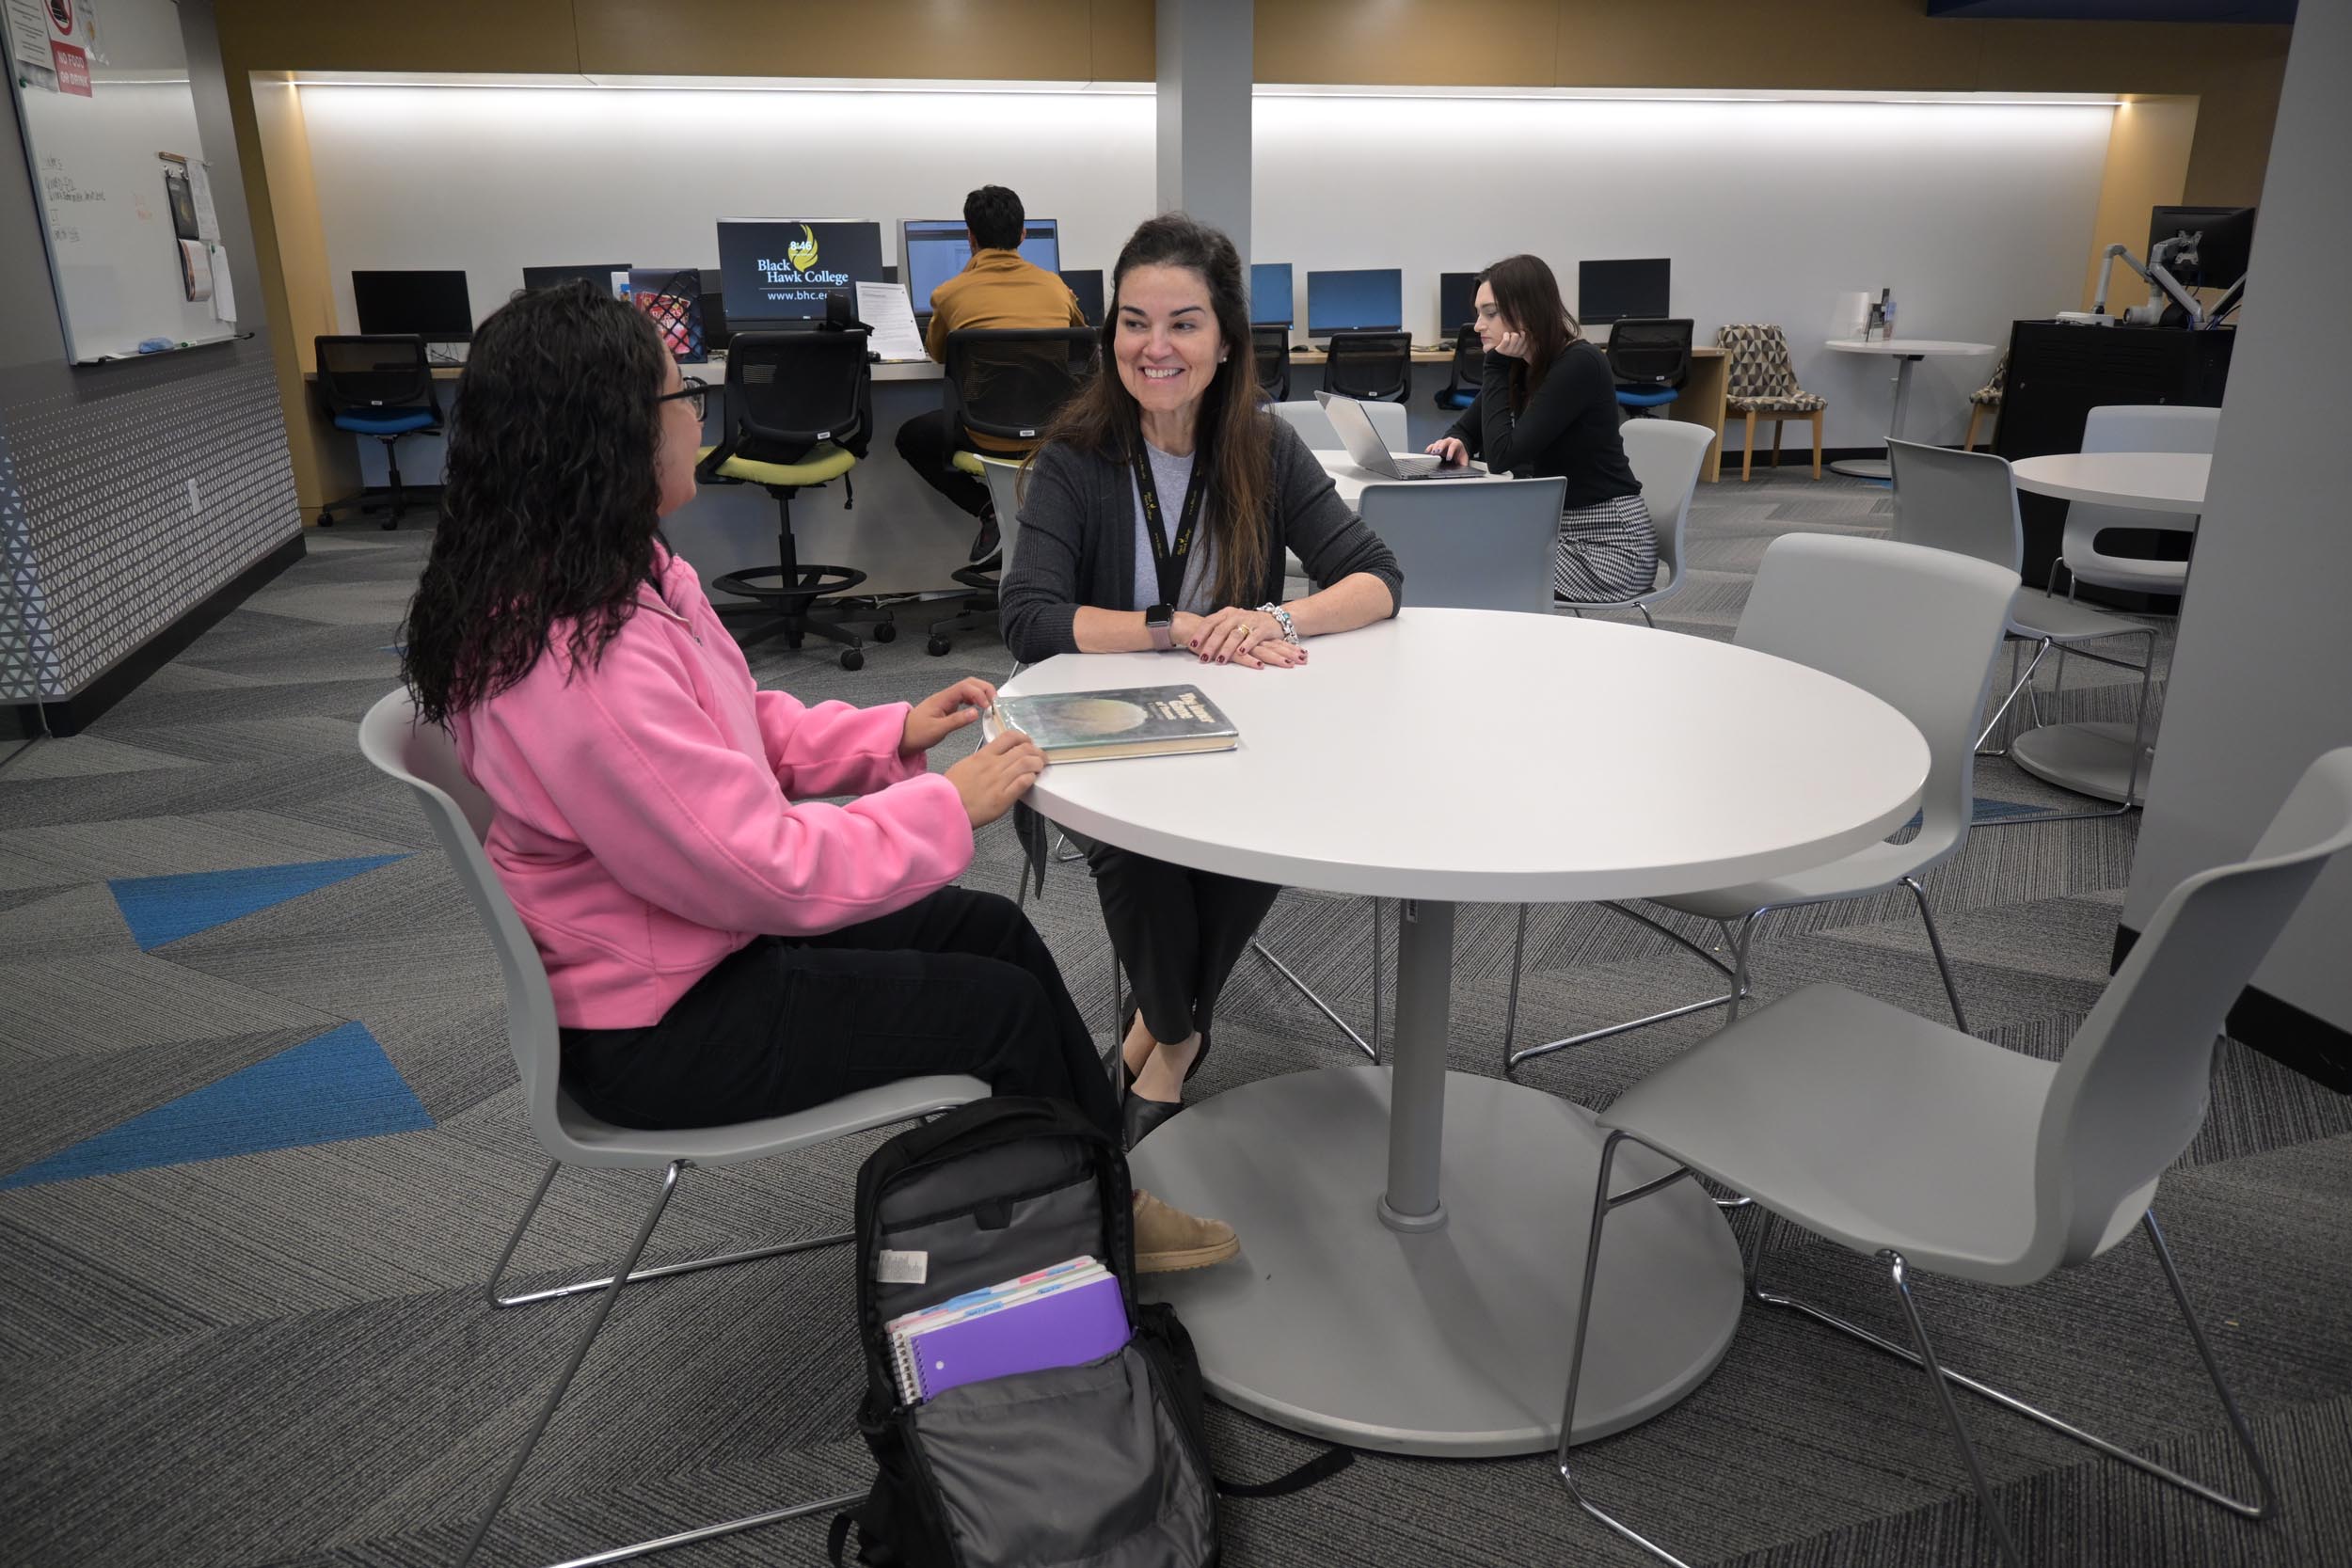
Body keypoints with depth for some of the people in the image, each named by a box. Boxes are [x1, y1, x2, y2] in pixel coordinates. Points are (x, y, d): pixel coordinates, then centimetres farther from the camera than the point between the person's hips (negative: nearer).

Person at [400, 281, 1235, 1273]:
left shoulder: (614, 580, -1)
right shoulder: (586, 668, -33)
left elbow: (750, 731, 12)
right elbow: (771, 874, -29)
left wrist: (896, 733, -1)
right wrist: (953, 805, -18)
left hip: (706, 923, 9)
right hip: (659, 1026, -9)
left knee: (994, 929, 10)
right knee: (1006, 1007, -1)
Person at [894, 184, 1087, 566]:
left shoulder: (950, 293, -1)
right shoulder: (1056, 286, 6)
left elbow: (935, 353, 22)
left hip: (991, 437, -3)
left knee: (911, 437, 26)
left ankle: (991, 512, 6)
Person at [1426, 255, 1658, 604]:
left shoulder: (1580, 365, -20)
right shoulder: (1519, 367, 4)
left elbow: (1504, 456, -24)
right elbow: (1466, 430, 14)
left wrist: (1498, 366, -18)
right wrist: (1455, 444, -10)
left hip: (1609, 540, -8)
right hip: (1559, 528, 8)